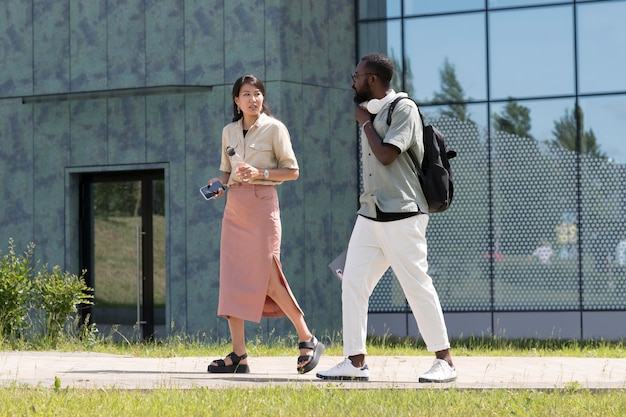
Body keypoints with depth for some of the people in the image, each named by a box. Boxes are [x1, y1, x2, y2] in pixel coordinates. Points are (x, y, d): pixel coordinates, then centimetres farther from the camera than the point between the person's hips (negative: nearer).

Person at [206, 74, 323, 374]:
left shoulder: (274, 128, -1)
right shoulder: (229, 131, 14)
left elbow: (292, 171, -2)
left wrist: (261, 174, -16)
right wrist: (218, 182, 0)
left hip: (261, 206, -6)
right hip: (234, 208, 6)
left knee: (266, 278, -9)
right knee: (231, 278, -1)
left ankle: (308, 340, 5)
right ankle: (238, 354, 0)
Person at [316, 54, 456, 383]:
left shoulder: (403, 109, -9)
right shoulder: (371, 111, 16)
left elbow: (386, 155, -20)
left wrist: (366, 123, -7)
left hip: (402, 216, -8)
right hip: (369, 215, 9)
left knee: (418, 286, -6)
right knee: (352, 283, 1)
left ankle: (444, 361, 2)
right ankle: (355, 362, 5)